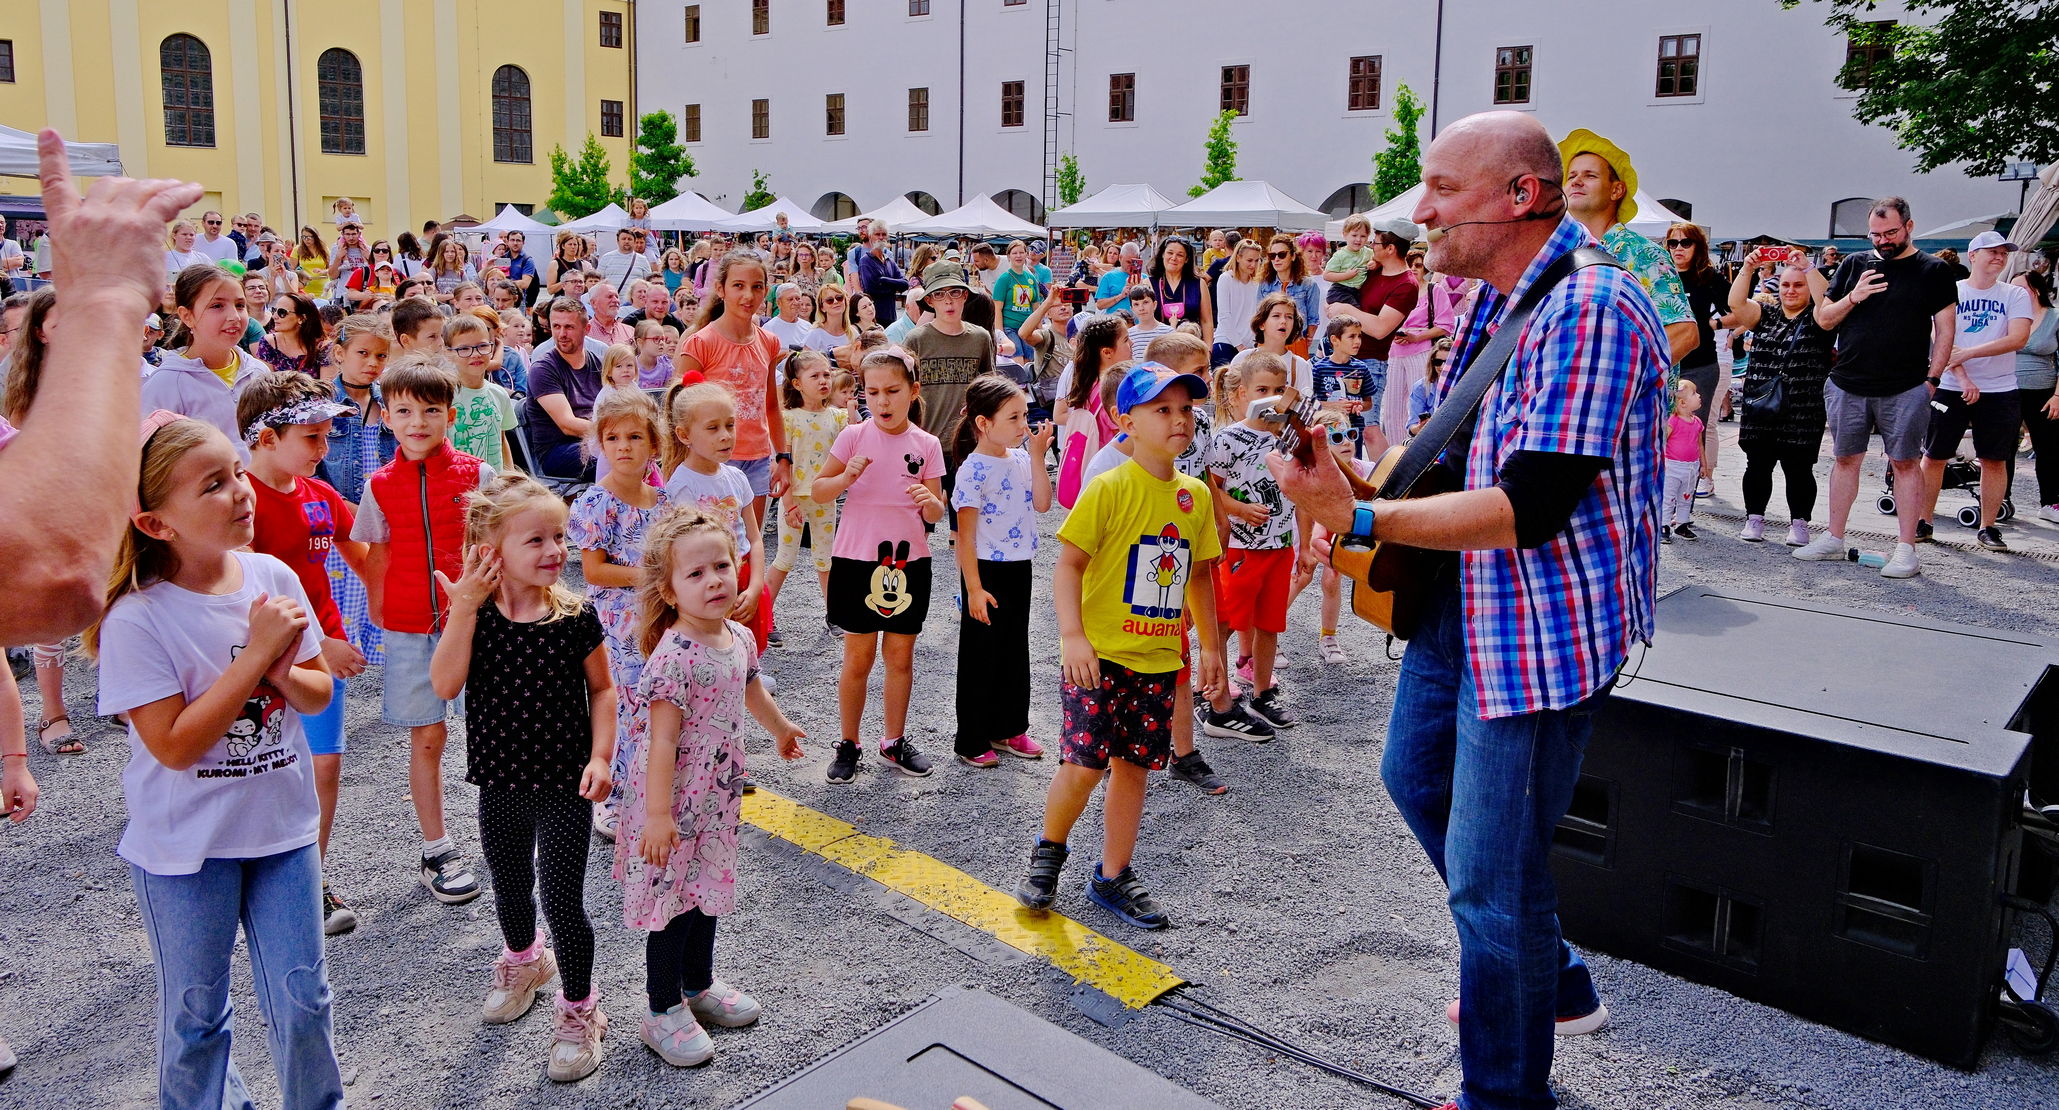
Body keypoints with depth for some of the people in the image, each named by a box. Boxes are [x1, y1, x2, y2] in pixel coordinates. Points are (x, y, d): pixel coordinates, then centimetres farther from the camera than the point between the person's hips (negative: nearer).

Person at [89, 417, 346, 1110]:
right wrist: (256, 652, -24)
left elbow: (319, 695, 2)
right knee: (195, 1017, 16)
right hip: (186, 847, -3)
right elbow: (175, 745, -22)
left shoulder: (273, 577, -6)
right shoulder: (137, 618, -19)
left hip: (282, 824, 4)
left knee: (303, 1002, 13)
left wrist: (284, 672, -21)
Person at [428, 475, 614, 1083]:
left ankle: (578, 1011, 21)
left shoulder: (575, 615, -12)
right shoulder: (472, 613, -8)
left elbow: (601, 689, -2)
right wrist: (465, 607, -25)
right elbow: (445, 685, -21)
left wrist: (600, 755, -12)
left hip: (564, 785, -3)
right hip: (500, 784, 3)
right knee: (510, 887, 23)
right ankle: (523, 961, 53)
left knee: (562, 901, -1)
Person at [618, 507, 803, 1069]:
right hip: (674, 795, -8)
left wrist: (781, 727, 38)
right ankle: (664, 1010, 22)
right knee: (672, 897, 5)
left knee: (708, 886, 21)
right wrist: (657, 814, -28)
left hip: (718, 792, 8)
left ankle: (699, 983, 41)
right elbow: (662, 740, -27)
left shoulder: (739, 637, -1)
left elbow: (752, 691, 21)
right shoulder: (674, 655, -26)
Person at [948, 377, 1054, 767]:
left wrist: (1037, 456, -8)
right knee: (981, 655, 4)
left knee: (1015, 652, 16)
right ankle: (971, 740, 16)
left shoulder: (1020, 460, 4)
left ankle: (1009, 728, 31)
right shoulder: (974, 469, -17)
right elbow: (965, 534, -17)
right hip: (987, 571, -7)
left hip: (1019, 568, 7)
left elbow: (1041, 503, -3)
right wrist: (974, 588, -18)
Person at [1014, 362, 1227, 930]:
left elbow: (1199, 573, 16)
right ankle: (1048, 852, 22)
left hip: (1158, 660, 5)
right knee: (1084, 764, -6)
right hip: (1100, 654, -5)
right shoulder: (1108, 488, -11)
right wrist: (1073, 635, -22)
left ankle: (1112, 877, 25)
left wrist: (1210, 647, 17)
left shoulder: (1195, 494, 6)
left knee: (1133, 766, 10)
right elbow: (1069, 563, -12)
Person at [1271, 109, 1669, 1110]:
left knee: (1490, 875, 0)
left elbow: (1532, 506, -30)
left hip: (1542, 627, -11)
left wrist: (1362, 520, -29)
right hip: (1463, 605, 11)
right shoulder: (1498, 298, 8)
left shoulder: (1588, 306, -24)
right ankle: (1552, 983, 43)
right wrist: (1353, 476, 4)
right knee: (1416, 778, 27)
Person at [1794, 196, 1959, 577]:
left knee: (1905, 463, 0)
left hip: (1905, 389, -3)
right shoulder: (1853, 265, 10)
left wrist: (1932, 378, -6)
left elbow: (1945, 329, 1)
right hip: (1848, 385, 3)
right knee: (1845, 459, 10)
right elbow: (1823, 319, 11)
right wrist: (1853, 298, -8)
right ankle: (1834, 538, 19)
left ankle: (1906, 548, 4)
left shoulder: (1933, 271, 2)